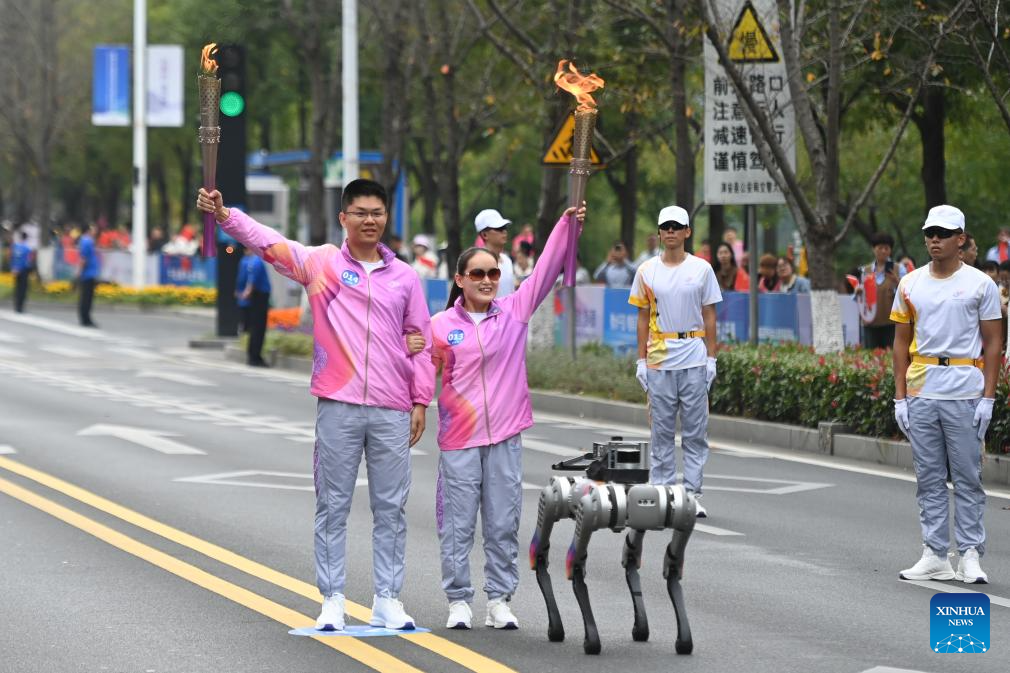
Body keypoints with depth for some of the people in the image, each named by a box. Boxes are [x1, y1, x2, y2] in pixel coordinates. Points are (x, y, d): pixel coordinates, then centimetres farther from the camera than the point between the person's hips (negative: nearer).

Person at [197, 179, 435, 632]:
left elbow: (421, 341, 11)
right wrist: (225, 215, -27)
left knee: (390, 509, 6)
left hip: (392, 411, 2)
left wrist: (420, 402, 6)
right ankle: (332, 602, 9)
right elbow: (269, 242, -11)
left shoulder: (404, 277, 8)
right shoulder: (321, 263, 1)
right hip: (337, 407, -2)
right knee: (332, 507, 3)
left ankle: (387, 602, 13)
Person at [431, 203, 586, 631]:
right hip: (459, 437, -2)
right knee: (457, 524, 2)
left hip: (505, 435, 2)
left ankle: (499, 601, 13)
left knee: (503, 524, 6)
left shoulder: (515, 311, 4)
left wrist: (569, 224, -11)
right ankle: (458, 601, 9)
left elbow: (546, 271, -2)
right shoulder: (441, 325, 0)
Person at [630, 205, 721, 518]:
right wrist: (641, 360, 3)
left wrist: (711, 358, 0)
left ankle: (693, 494, 4)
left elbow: (709, 316, 6)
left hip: (695, 359, -1)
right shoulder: (647, 271, 5)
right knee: (662, 430, 4)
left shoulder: (701, 269, 4)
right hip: (659, 360, 1)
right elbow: (643, 318, 8)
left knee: (695, 431, 0)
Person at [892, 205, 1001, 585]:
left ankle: (970, 554, 2)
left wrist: (988, 397, -7)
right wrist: (899, 397, 5)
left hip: (965, 395, -3)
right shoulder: (910, 284, 9)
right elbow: (901, 343, 12)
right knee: (929, 479, 6)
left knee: (967, 478, -2)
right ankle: (935, 556, 10)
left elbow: (992, 344, 0)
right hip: (921, 393, 3)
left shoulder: (980, 284, 0)